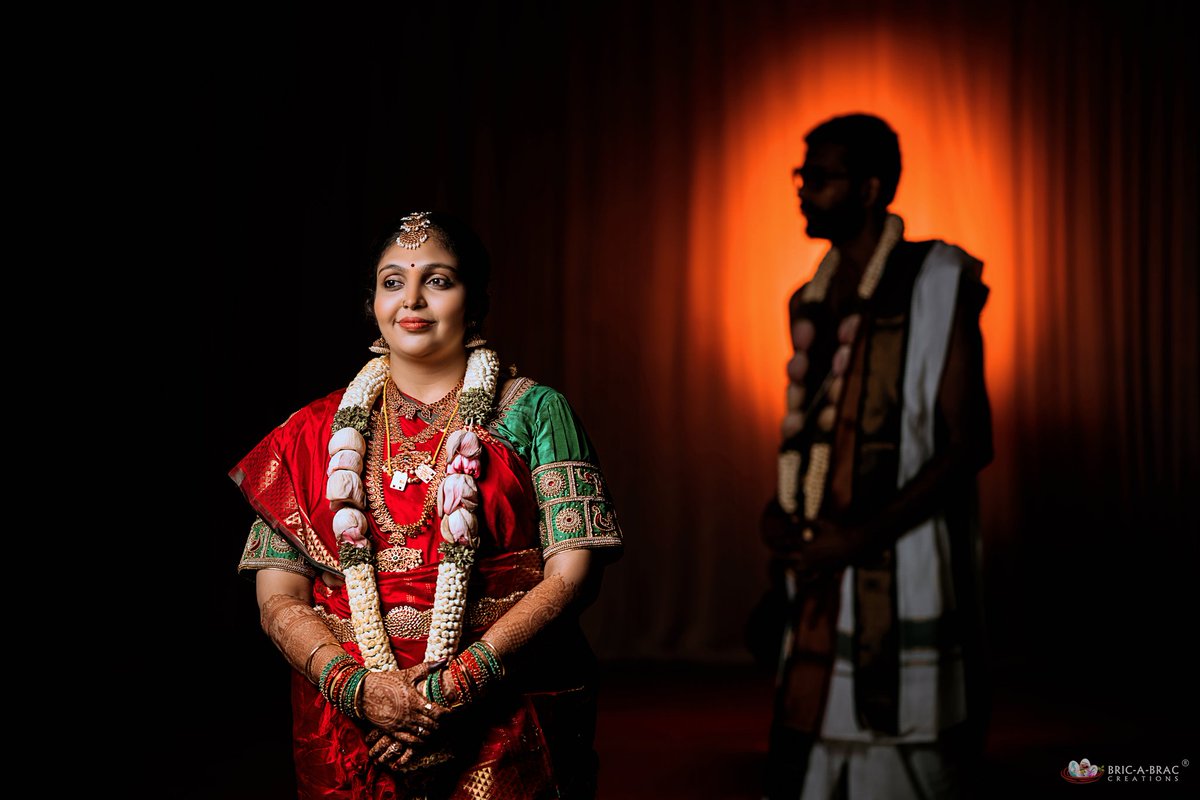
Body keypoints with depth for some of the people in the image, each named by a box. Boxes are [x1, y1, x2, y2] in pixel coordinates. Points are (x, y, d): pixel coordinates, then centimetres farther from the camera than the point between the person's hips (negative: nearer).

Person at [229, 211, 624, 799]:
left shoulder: (533, 412, 2)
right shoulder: (313, 435, 8)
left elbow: (573, 572, -7)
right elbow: (278, 600, 3)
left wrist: (459, 680, -16)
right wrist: (357, 686, -14)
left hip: (510, 727, -1)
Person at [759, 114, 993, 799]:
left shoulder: (936, 285, -5)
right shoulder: (815, 303, 16)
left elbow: (970, 444, -11)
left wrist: (859, 537, -16)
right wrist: (779, 511, 4)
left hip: (901, 580, -6)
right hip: (823, 589, 6)